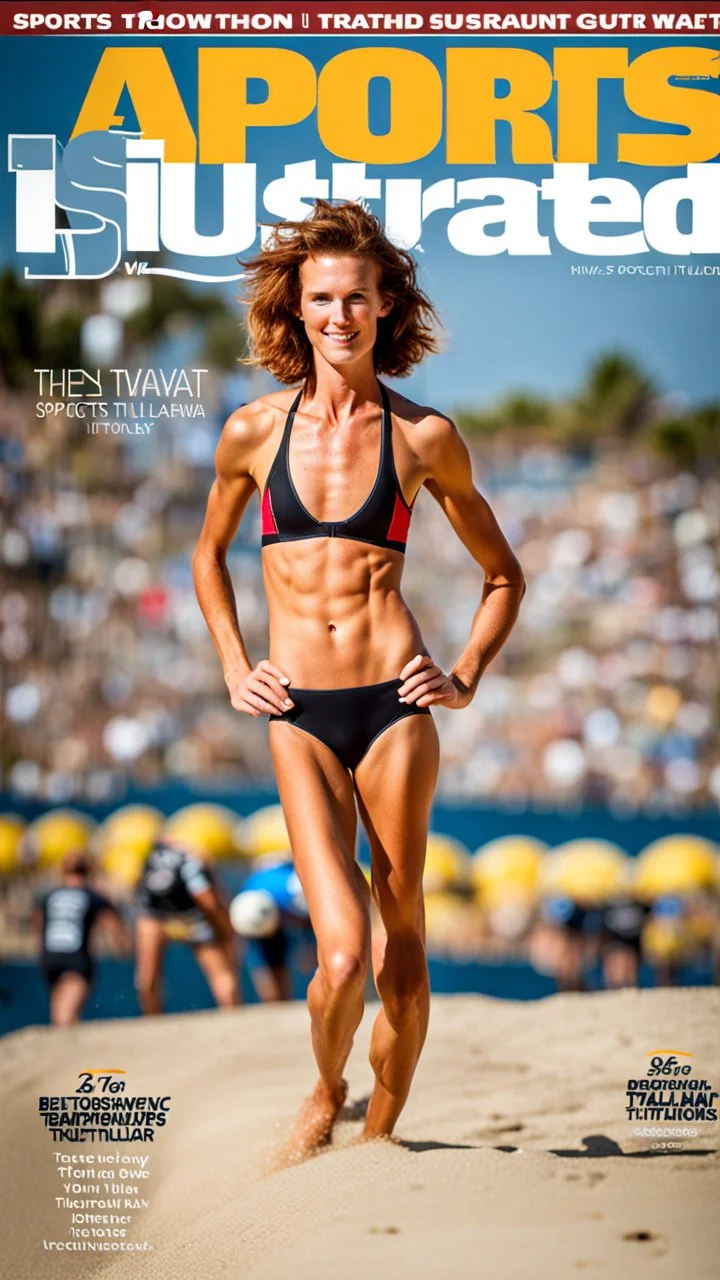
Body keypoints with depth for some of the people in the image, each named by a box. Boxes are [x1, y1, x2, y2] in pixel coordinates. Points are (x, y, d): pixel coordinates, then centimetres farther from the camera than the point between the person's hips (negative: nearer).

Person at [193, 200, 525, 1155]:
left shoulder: (424, 437, 3)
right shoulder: (255, 431, 5)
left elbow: (503, 575, 15)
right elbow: (209, 556, 23)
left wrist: (466, 678, 3)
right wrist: (235, 671, 12)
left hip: (395, 709, 0)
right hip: (299, 718, 0)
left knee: (403, 941, 6)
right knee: (343, 954, -12)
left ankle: (381, 1129, 25)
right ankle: (325, 1093, 17)